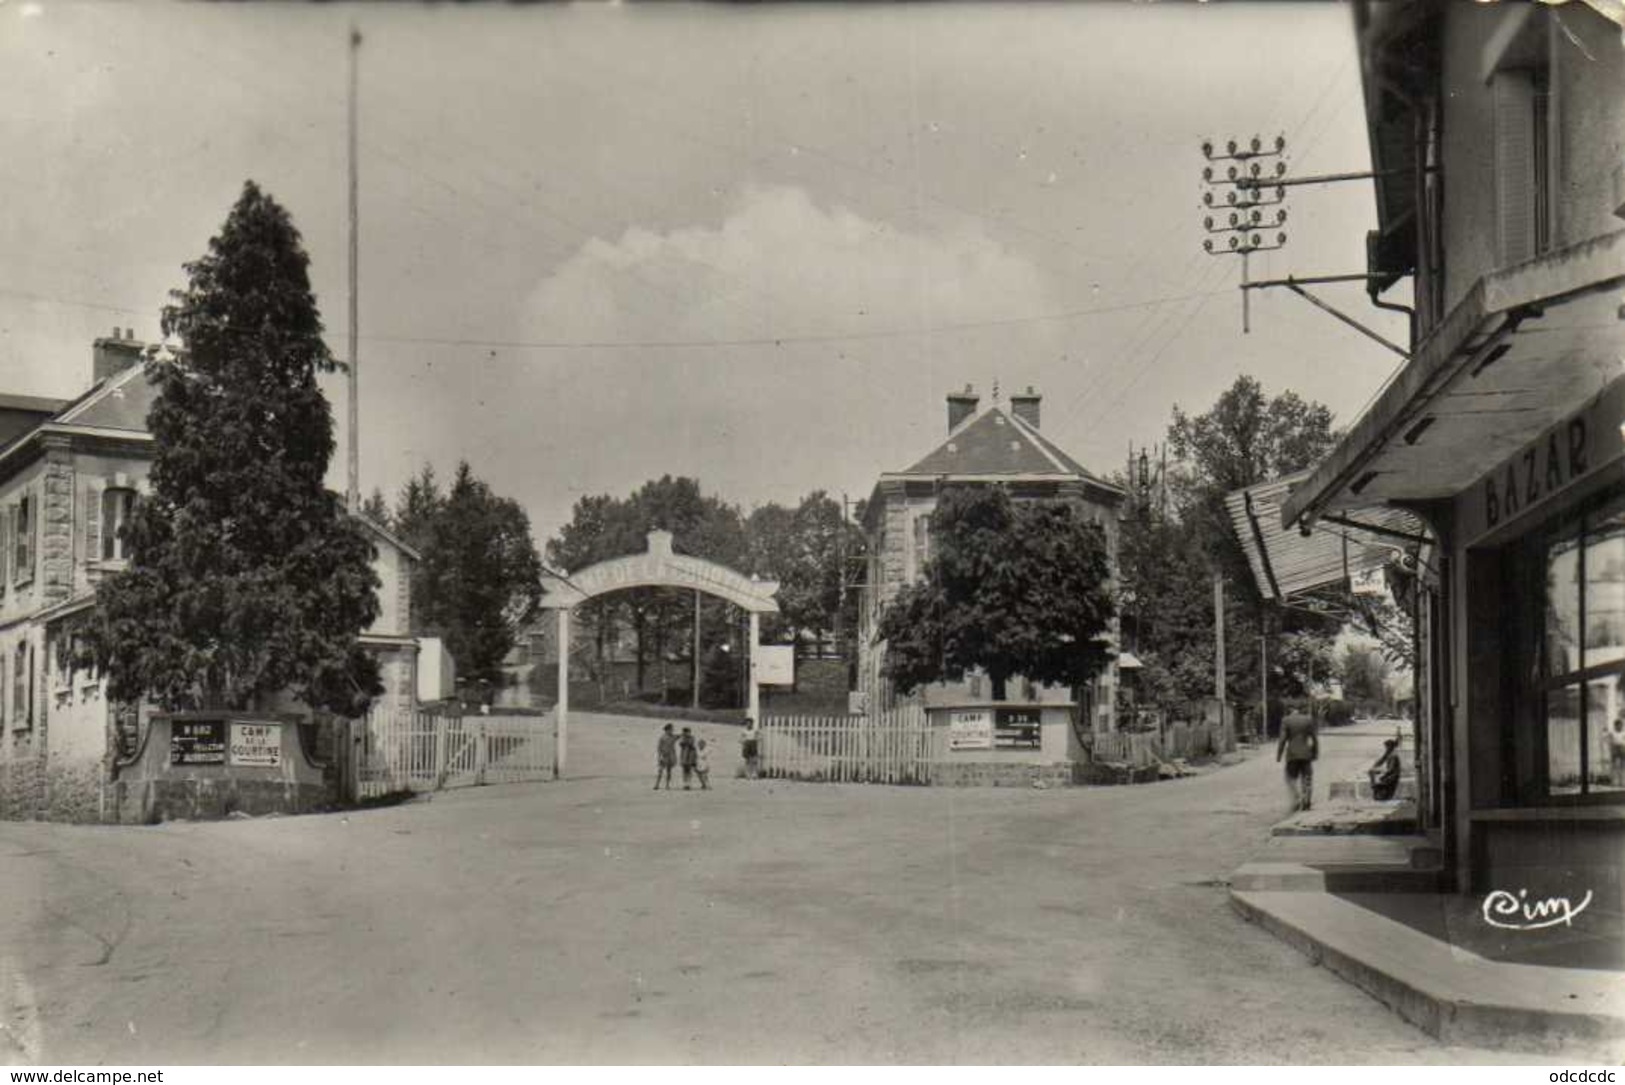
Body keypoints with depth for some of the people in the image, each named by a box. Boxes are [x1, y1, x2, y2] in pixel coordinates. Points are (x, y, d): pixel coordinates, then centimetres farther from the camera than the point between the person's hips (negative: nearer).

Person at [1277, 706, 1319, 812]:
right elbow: (1315, 738, 2)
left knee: (1291, 777, 9)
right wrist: (1315, 753, 11)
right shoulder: (1308, 720, 3)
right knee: (1306, 778, 10)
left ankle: (1297, 798, -10)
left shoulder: (1286, 721, -3)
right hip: (1306, 754, 2)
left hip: (1292, 754, -2)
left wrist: (1279, 756, -1)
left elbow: (1283, 740, -7)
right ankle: (1306, 802, 6)